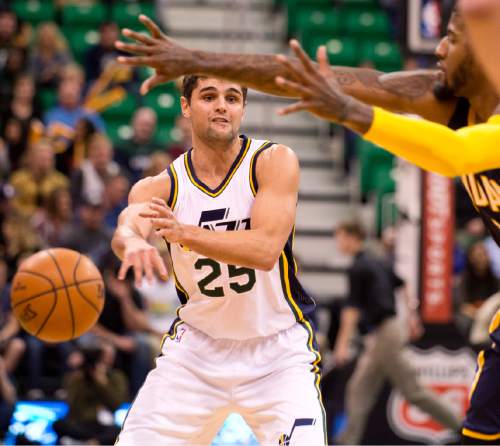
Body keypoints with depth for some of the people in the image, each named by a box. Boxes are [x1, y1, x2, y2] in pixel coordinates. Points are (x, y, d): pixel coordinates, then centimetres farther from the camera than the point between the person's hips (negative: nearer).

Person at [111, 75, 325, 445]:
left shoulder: (274, 162, -14)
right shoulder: (159, 188, -7)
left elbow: (266, 250, -28)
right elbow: (127, 227, -30)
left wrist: (183, 233, -43)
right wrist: (132, 241, -56)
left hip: (278, 350, -2)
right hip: (197, 345, 3)